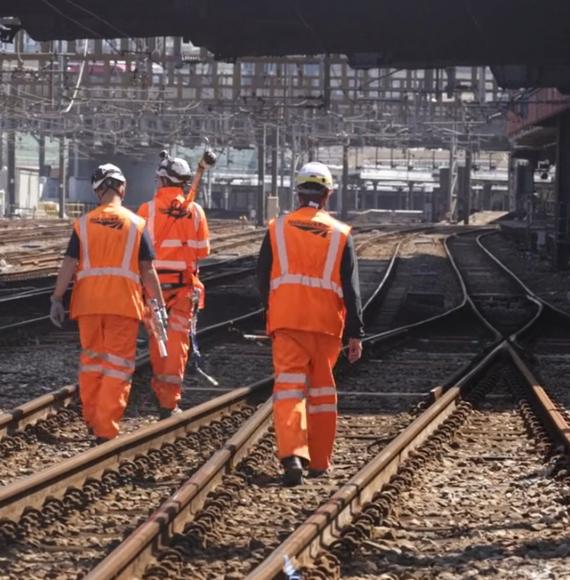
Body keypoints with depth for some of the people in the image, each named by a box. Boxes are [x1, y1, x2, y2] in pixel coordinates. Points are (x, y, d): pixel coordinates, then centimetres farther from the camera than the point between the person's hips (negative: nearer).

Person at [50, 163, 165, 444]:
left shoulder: (83, 223, 4)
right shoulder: (136, 224, 1)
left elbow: (69, 264, -1)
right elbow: (147, 269, -1)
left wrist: (57, 299, 2)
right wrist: (158, 303, 5)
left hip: (88, 303, 2)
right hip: (124, 303, -2)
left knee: (91, 360, 17)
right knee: (117, 366, 1)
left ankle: (92, 419, 26)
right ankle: (105, 430, -5)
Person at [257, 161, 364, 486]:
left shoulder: (277, 228, 4)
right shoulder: (340, 233, 2)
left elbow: (263, 279, 10)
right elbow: (351, 288, 0)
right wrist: (356, 334, 2)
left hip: (285, 321, -1)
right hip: (326, 324, 1)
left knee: (289, 385, -5)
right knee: (322, 390, 13)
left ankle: (292, 453, -25)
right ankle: (320, 461, 18)